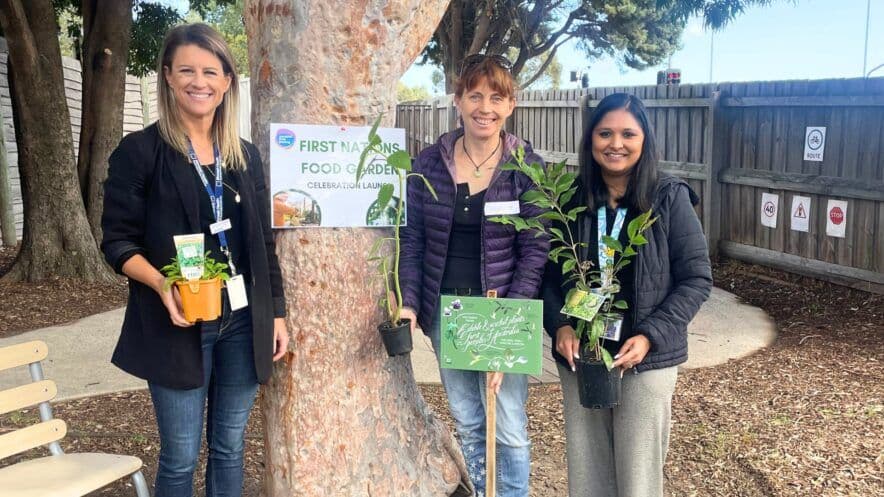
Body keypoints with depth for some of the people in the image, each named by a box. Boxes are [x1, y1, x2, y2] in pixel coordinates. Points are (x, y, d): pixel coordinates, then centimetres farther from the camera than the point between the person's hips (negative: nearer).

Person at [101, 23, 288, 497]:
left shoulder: (245, 155, 8)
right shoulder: (140, 151, -5)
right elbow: (117, 241, -6)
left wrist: (277, 314, 10)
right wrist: (162, 286, -24)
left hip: (243, 324, 4)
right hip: (179, 325, -4)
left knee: (229, 447, 14)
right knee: (180, 456, 5)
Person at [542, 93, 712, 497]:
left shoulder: (670, 198, -6)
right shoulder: (571, 198, 2)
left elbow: (696, 278, -5)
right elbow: (549, 273, 6)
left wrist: (650, 336, -15)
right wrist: (559, 326, -10)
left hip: (647, 358, -2)